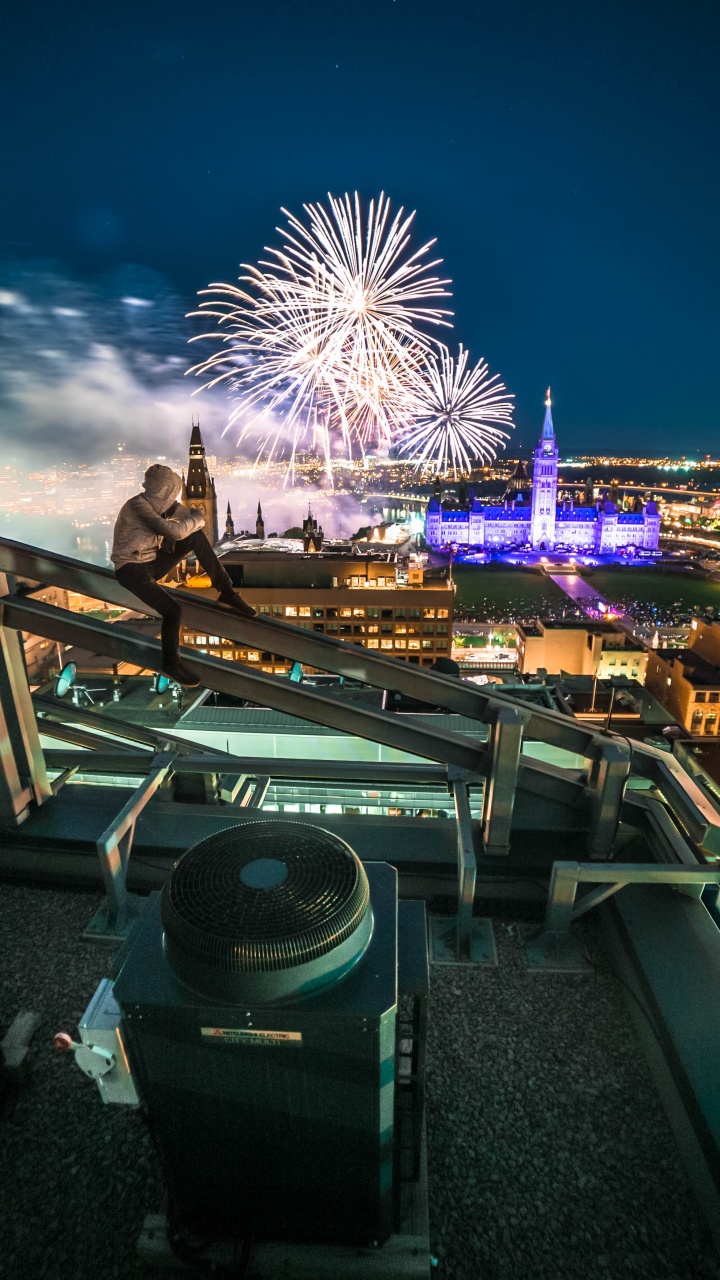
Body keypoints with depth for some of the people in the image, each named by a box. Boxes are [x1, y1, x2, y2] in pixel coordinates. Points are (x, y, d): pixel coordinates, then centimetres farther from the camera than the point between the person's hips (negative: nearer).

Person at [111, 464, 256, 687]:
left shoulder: (157, 504, 2)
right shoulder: (138, 505, -23)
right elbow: (175, 531, -31)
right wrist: (198, 518, -16)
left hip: (151, 562, 8)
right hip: (132, 570, -8)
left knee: (196, 536, -3)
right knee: (173, 610, -27)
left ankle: (226, 592, 1)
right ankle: (171, 664, -2)